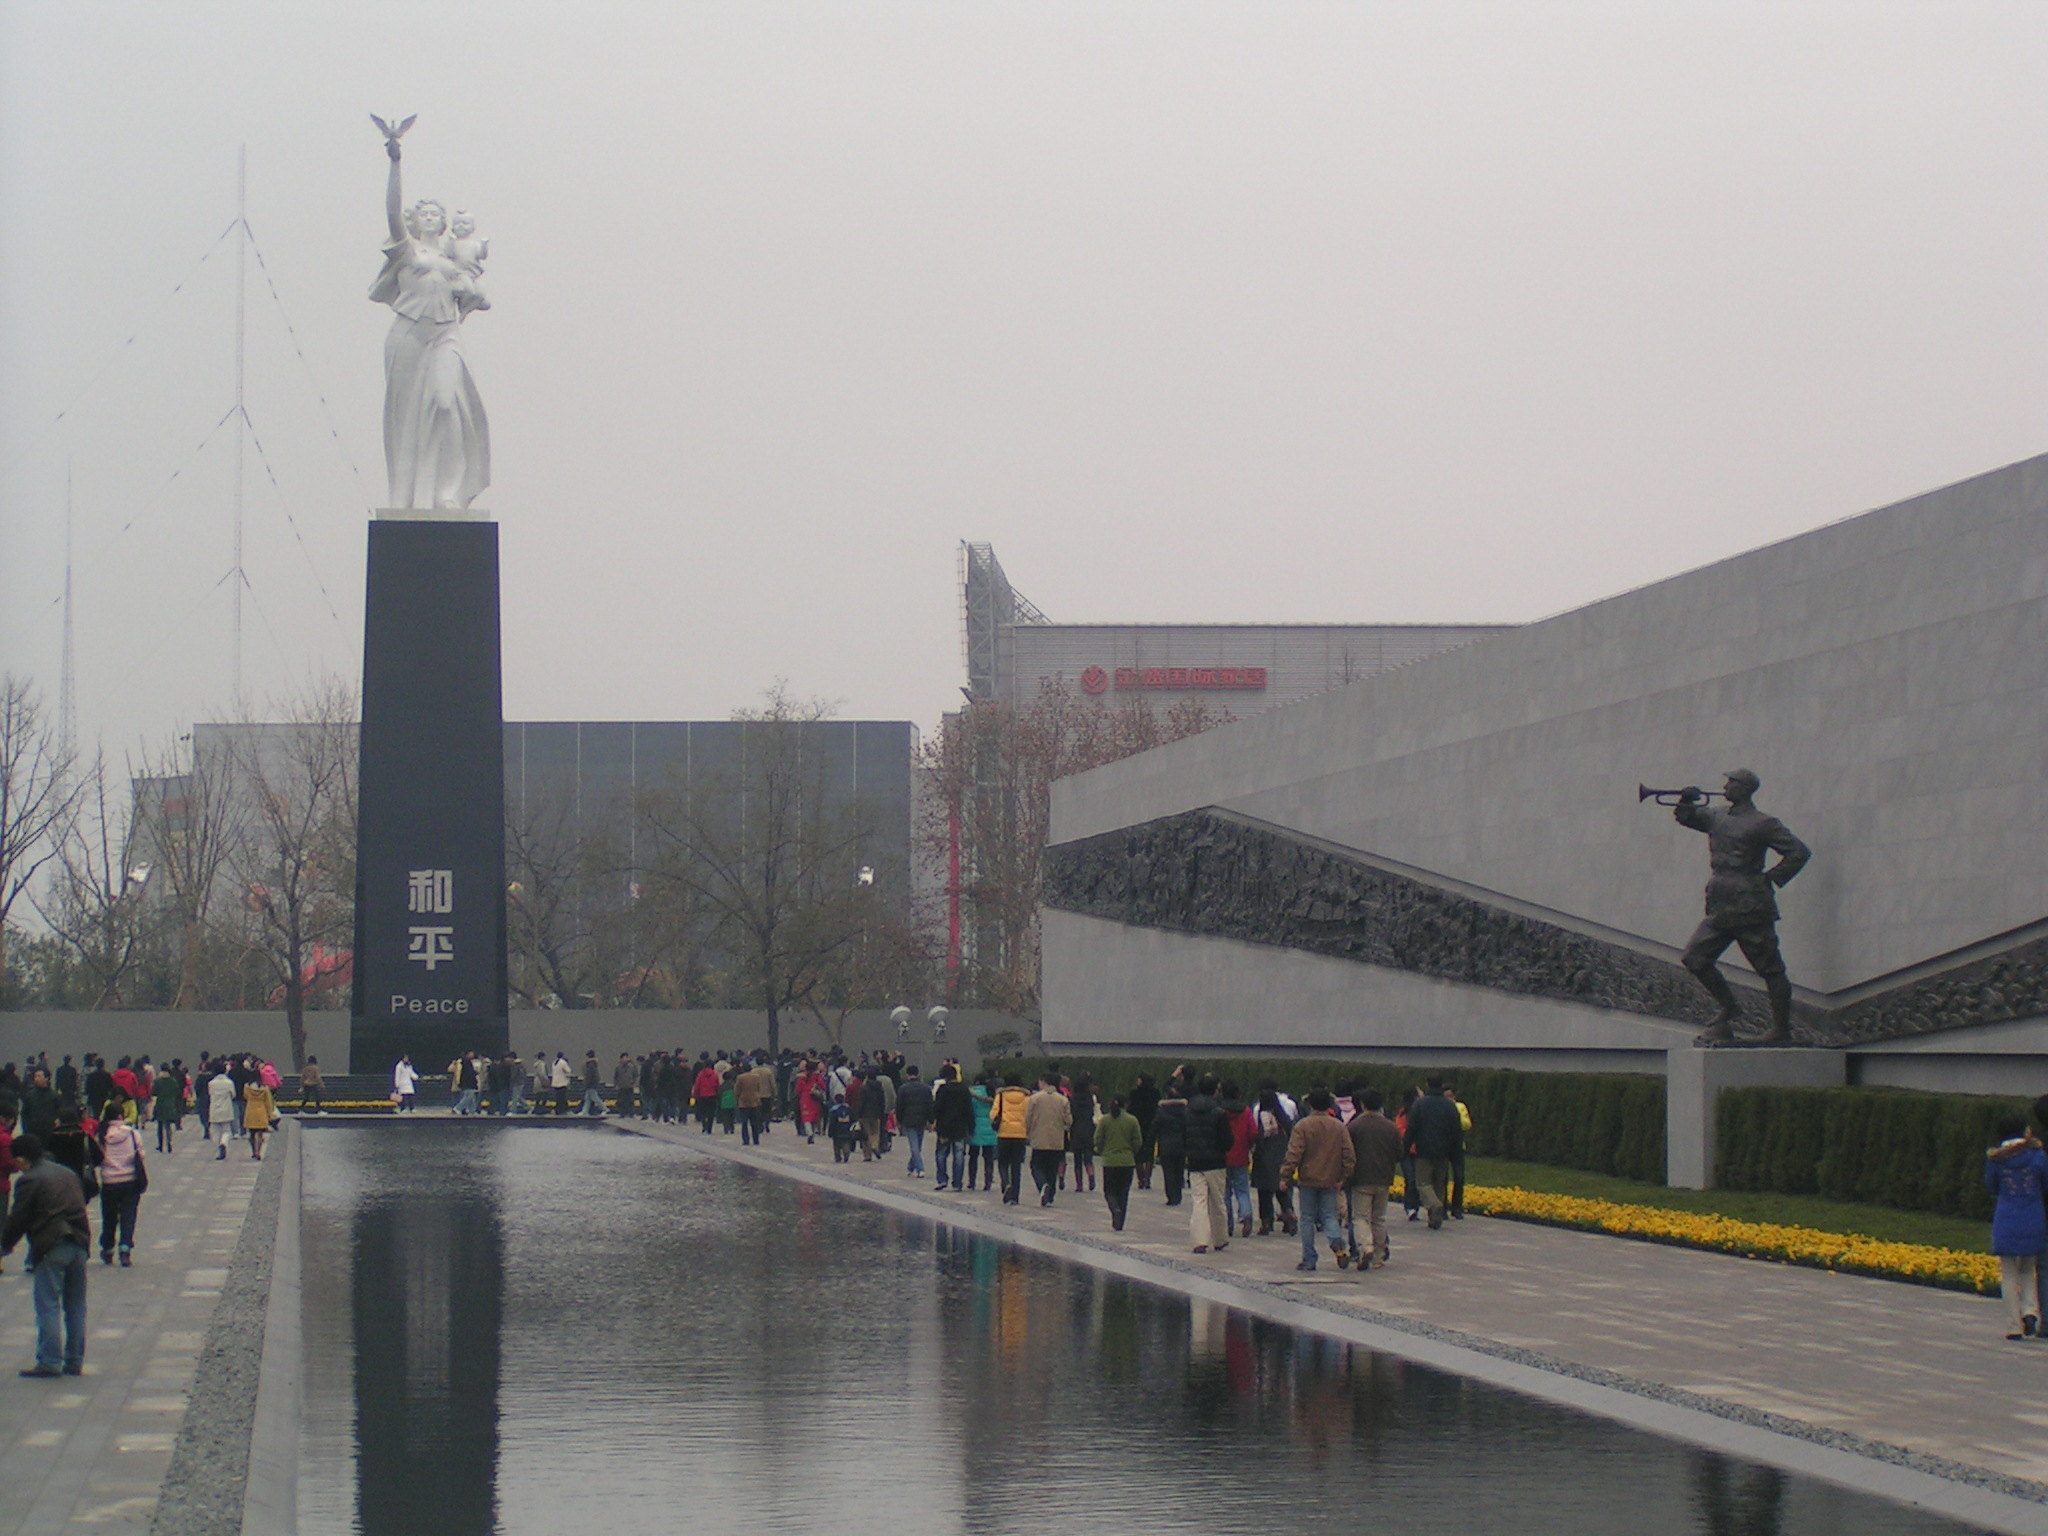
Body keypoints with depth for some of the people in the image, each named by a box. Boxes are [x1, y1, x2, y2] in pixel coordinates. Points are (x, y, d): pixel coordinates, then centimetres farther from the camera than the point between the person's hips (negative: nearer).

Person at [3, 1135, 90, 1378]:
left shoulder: (29, 1181, -5)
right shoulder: (68, 1174, 18)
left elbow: (18, 1219, -3)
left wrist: (5, 1246, 12)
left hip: (51, 1248, -7)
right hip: (79, 1244, 7)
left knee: (48, 1306, -4)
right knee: (75, 1306, 11)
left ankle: (49, 1362, -8)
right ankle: (75, 1362, 13)